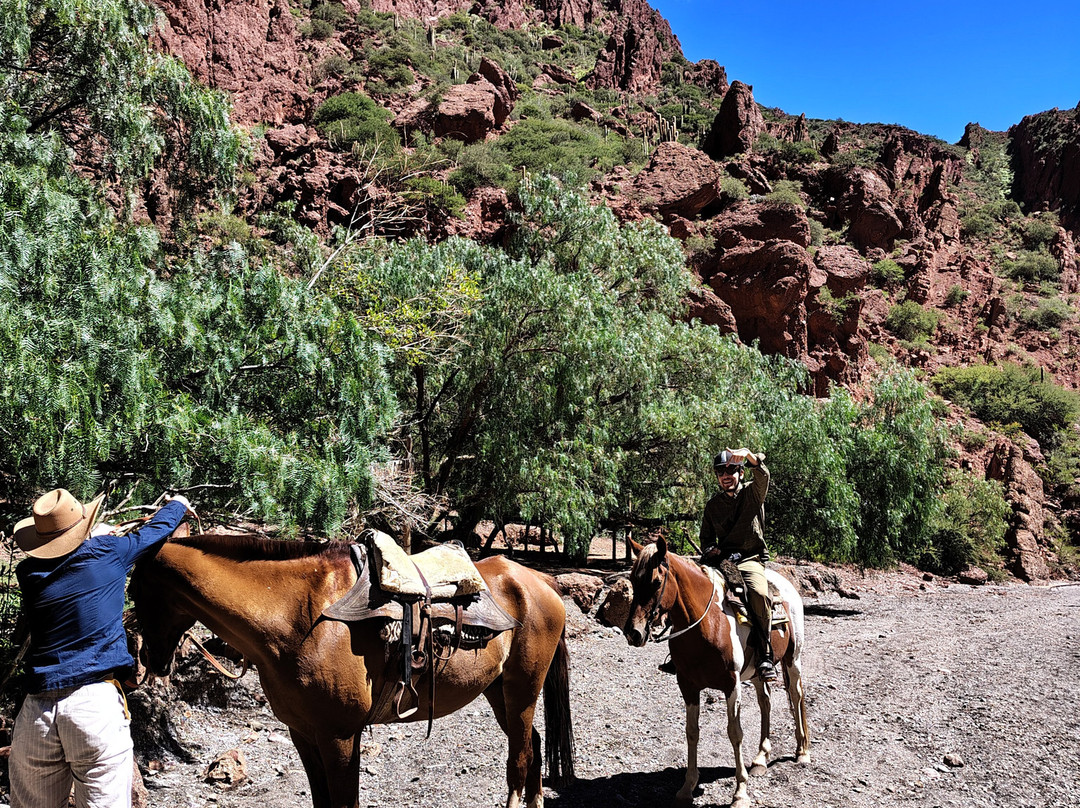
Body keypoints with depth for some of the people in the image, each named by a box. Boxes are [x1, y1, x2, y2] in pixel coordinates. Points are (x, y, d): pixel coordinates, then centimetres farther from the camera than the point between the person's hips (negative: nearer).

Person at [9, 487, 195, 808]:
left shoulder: (28, 573, 6)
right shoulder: (107, 553, -3)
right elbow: (157, 528, 14)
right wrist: (178, 504, 35)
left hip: (37, 710, 4)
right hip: (97, 701, -4)